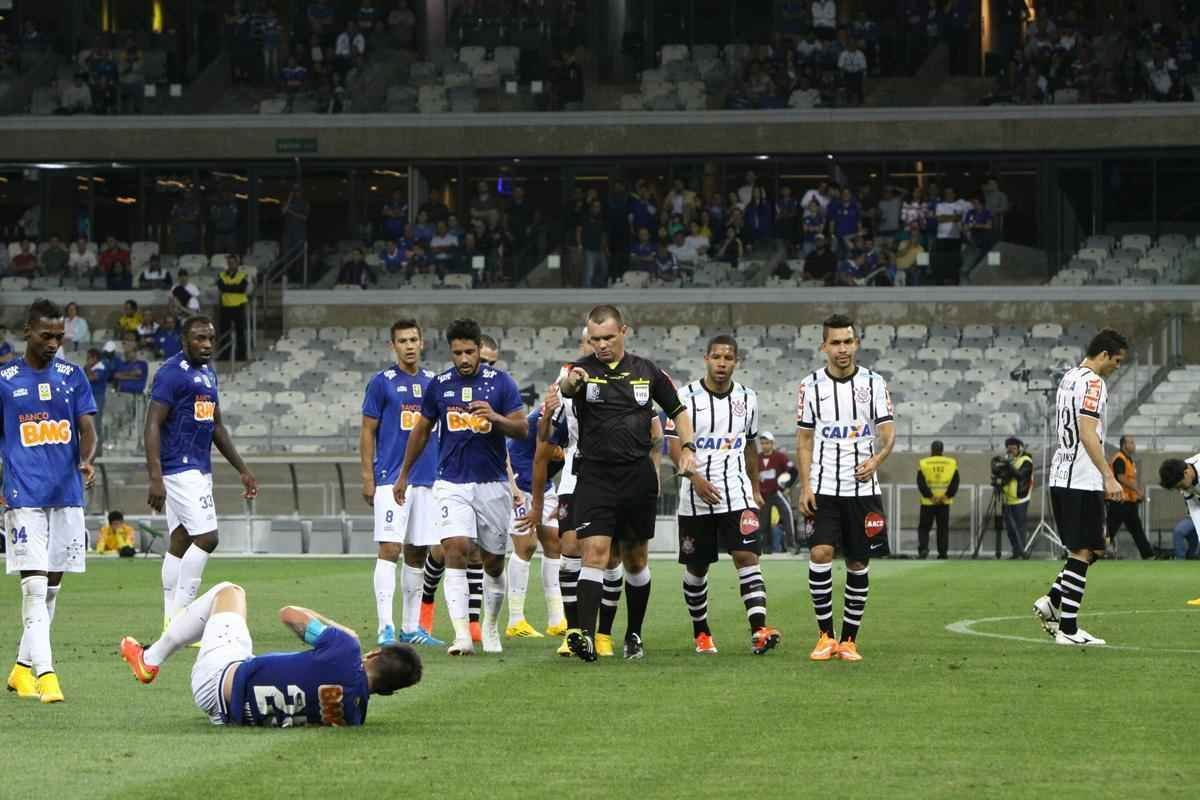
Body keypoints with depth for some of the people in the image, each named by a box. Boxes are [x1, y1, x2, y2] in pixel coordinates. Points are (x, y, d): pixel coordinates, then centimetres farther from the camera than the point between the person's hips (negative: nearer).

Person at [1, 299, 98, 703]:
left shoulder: (73, 377, 9)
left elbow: (86, 428, 4)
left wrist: (86, 459, -17)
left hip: (67, 495, 4)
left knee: (52, 586, 8)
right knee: (34, 586, -12)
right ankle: (44, 674, -18)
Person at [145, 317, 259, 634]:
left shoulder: (207, 372, 15)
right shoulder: (172, 373, -13)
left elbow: (216, 426, 24)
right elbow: (153, 426, -18)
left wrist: (242, 469, 22)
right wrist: (155, 478, -26)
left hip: (199, 468, 9)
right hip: (180, 468, -9)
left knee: (181, 542, 9)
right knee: (206, 537, -14)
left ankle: (172, 621, 10)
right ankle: (181, 614, -9)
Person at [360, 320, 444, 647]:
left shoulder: (433, 383, 12)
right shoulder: (382, 383, -2)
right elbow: (368, 433, -1)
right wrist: (367, 478, -7)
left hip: (428, 481, 5)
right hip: (391, 480, -5)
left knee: (418, 553, 8)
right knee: (390, 549, -11)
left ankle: (411, 627, 14)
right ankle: (386, 627, -13)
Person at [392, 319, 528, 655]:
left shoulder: (500, 382, -2)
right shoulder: (440, 385, 3)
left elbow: (522, 429, -4)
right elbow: (421, 430, 15)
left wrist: (495, 417, -23)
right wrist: (404, 474, 19)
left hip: (492, 483, 0)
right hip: (451, 484, 0)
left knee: (494, 562, 8)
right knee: (455, 550, -17)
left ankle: (490, 627, 30)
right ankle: (462, 635, -22)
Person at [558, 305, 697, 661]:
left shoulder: (647, 372, 7)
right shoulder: (583, 370, -1)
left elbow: (678, 412, 16)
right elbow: (563, 388, -24)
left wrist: (688, 447, -1)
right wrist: (569, 381, -48)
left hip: (638, 476, 3)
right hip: (595, 476, -3)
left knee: (635, 560, 11)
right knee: (595, 552, -16)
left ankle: (634, 635, 24)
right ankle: (585, 636, -24)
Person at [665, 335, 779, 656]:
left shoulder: (747, 398, 9)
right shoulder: (686, 397, -3)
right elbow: (674, 443, -7)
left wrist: (755, 488, 22)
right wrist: (696, 478, -20)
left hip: (737, 494, 1)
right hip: (696, 497, -1)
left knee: (747, 556, -15)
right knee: (696, 567, 9)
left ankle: (759, 630, -26)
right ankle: (701, 633, 26)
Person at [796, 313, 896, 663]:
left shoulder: (874, 383, 3)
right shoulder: (811, 385, 4)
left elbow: (888, 432, -1)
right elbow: (804, 440, 7)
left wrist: (877, 458, -22)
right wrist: (805, 487, -3)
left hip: (862, 488, 1)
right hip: (823, 489, -1)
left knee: (858, 564, 3)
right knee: (820, 553, -16)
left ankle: (849, 639, 12)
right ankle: (825, 635, -6)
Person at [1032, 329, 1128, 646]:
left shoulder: (1069, 378, 17)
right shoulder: (1093, 383, -13)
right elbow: (1088, 434, -21)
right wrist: (1109, 477, -24)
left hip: (1060, 477, 9)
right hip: (1082, 480, -9)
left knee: (1092, 549, 16)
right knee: (1083, 552, -5)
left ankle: (1052, 601, 6)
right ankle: (1068, 628, -5)